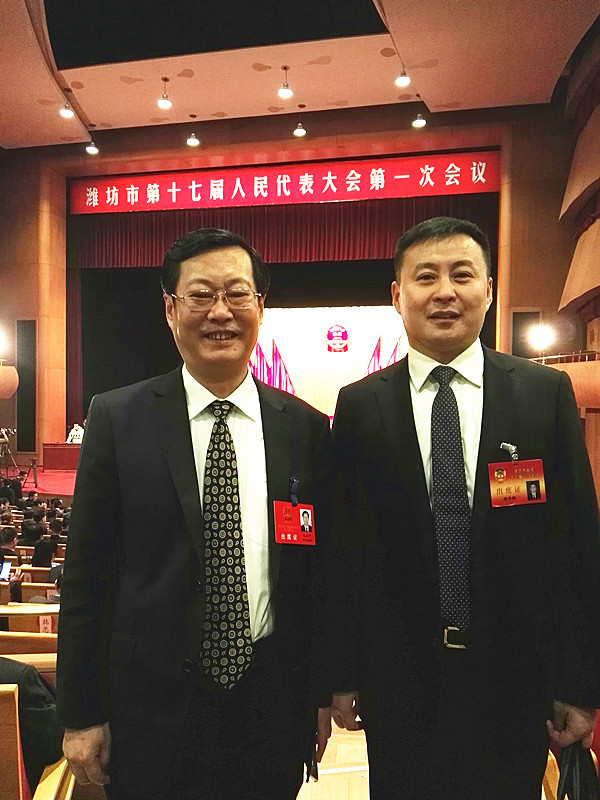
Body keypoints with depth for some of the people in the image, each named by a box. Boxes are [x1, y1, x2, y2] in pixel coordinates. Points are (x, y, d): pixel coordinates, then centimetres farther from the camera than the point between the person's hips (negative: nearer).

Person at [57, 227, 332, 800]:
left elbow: (319, 571, 2)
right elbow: (85, 575, -4)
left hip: (272, 709, 2)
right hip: (152, 707, -1)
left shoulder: (305, 428, -3)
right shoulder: (116, 418, -7)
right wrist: (80, 715, -2)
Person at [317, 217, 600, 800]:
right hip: (398, 680, 0)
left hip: (515, 678, 1)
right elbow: (344, 547, -3)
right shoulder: (360, 405, -4)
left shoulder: (547, 393, -4)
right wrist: (340, 674, 1)